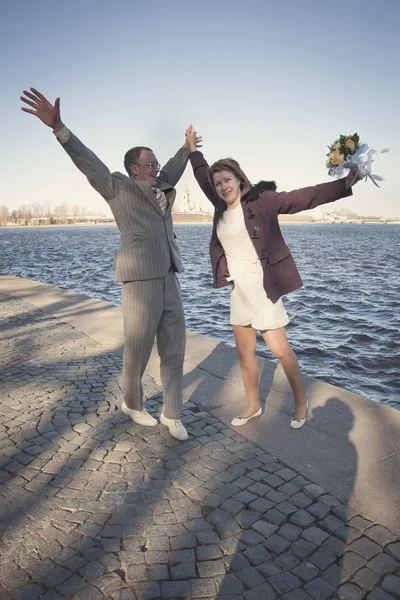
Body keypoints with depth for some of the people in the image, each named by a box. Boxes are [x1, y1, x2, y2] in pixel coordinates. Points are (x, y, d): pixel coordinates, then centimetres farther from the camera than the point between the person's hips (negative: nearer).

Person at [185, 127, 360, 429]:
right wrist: (193, 147, 33)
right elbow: (204, 179, 26)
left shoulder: (261, 200, -8)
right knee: (244, 351, 12)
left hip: (262, 288, -6)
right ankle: (254, 406, 28)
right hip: (238, 290, 7)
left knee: (280, 350, 0)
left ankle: (301, 402, 22)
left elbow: (304, 197, -15)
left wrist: (345, 183, -25)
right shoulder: (222, 207, 9)